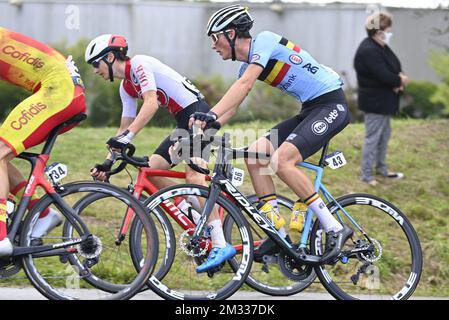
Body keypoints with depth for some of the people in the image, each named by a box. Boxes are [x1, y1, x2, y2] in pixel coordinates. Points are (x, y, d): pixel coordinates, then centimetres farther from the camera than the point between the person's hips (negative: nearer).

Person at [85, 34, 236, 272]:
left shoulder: (139, 64, -11)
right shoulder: (126, 87, 17)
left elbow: (151, 103, -24)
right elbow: (125, 128, 20)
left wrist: (127, 136, -31)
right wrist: (108, 162, 11)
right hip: (184, 122, 10)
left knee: (193, 175, -24)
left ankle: (220, 244, -29)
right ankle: (201, 221, 4)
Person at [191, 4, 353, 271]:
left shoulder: (264, 41, -13)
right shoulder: (248, 64, 14)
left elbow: (244, 85, -27)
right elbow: (232, 108, 12)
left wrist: (211, 115, -37)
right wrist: (202, 127, -2)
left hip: (331, 104, -9)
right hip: (310, 110, 10)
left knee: (281, 159, -26)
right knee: (255, 155, -3)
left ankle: (336, 229, -19)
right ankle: (279, 232, -1)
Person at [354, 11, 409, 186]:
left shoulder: (381, 47, 8)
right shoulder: (369, 51, -25)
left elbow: (394, 66, 10)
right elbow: (384, 76, -30)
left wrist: (399, 78, -12)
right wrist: (401, 81, -12)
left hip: (383, 101, 11)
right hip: (374, 102, -11)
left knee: (384, 135, 20)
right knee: (373, 138, -2)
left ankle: (381, 168, 33)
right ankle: (366, 175, 6)